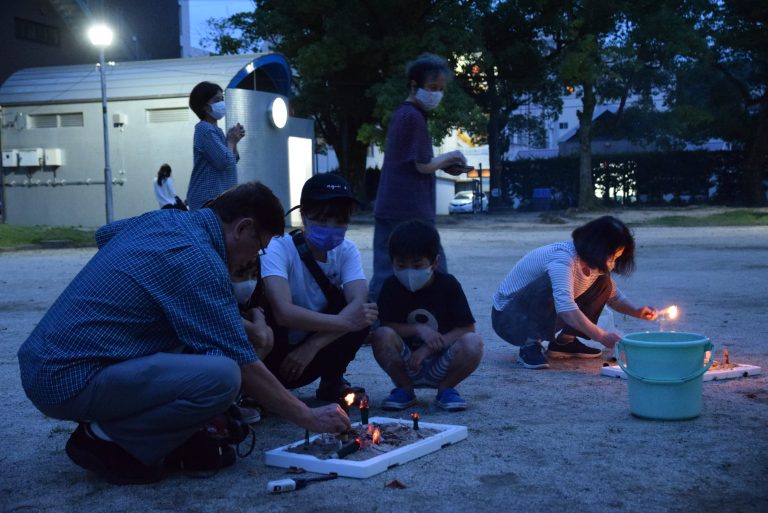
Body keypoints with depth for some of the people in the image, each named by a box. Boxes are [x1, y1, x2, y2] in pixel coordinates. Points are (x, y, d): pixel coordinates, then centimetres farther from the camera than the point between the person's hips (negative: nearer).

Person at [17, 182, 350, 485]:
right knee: (222, 376, -24)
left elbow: (105, 234, 32)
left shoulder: (161, 219, 8)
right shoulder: (200, 262, -17)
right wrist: (309, 418, -2)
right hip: (69, 381, -10)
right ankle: (106, 441, -5)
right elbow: (245, 367, -15)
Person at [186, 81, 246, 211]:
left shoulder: (214, 129, 18)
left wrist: (234, 141, 6)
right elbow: (225, 161, -22)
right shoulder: (205, 129, -12)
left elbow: (233, 160, 23)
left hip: (218, 198, 10)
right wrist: (231, 141, -5)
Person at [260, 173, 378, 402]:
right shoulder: (279, 249, -21)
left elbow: (358, 301, -23)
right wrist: (344, 322, -40)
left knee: (363, 312, -19)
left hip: (312, 356, 4)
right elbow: (283, 312, -35)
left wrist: (312, 346, -33)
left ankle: (332, 381, 1)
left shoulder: (347, 251, -6)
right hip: (271, 355, -3)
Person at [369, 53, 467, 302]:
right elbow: (424, 165, -12)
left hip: (388, 209, 9)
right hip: (411, 212, -9)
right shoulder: (414, 116, -12)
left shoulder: (399, 114, 17)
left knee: (384, 276, 7)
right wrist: (449, 158, 6)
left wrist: (444, 162, 10)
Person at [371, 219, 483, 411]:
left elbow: (467, 329, -11)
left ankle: (446, 389, -2)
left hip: (440, 366, -1)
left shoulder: (448, 285, -7)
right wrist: (418, 329, -21)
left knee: (473, 343, -29)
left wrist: (428, 349, -19)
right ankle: (404, 389, -4)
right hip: (406, 366, 1)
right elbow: (386, 326, -7)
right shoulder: (392, 286, -4)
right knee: (381, 336, -28)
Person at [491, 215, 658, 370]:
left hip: (543, 318, 9)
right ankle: (530, 345, -22)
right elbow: (565, 306, -45)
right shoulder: (563, 258, -30)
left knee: (602, 283, -2)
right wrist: (602, 337, -48)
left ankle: (564, 342, 5)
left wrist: (636, 311, -7)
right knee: (552, 284, -37)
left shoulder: (594, 263, -3)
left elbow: (614, 296, 12)